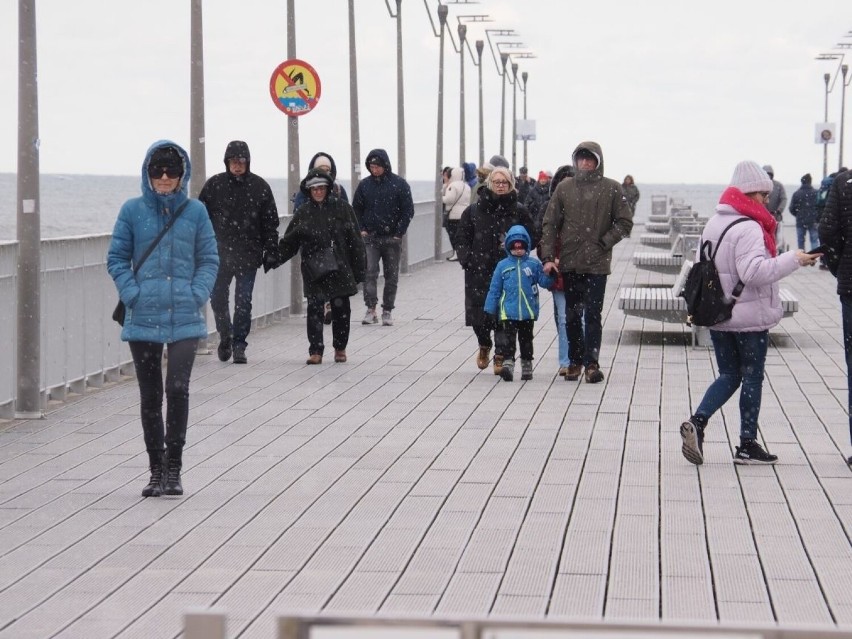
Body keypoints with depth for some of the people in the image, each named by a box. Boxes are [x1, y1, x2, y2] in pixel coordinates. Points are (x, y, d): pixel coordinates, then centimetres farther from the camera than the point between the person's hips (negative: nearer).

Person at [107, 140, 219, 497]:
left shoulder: (195, 211, 4)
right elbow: (117, 258, 6)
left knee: (178, 388, -13)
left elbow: (209, 260, 8)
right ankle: (157, 470, 18)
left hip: (185, 319, -1)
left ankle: (174, 467, 0)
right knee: (150, 396, 7)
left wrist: (196, 295, -6)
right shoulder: (133, 210, 3)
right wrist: (132, 294, -7)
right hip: (144, 319, 1)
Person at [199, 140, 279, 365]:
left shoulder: (259, 186, 2)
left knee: (244, 302, -1)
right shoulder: (214, 185, 2)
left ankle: (239, 344, 8)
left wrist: (270, 251, 0)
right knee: (218, 298, 5)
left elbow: (270, 222, 5)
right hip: (219, 254, 1)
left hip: (248, 255, -1)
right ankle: (225, 337, 27)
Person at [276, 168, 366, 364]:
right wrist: (275, 258, -5)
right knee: (315, 309, -7)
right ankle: (315, 351, -3)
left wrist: (359, 270, 0)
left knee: (340, 308, 5)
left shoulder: (342, 208, 1)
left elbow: (355, 240, 2)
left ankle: (340, 348, 22)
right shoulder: (303, 213, 5)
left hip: (340, 269, 0)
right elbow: (289, 242, 8)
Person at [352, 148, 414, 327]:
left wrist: (399, 233, -8)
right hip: (370, 238, 1)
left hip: (392, 238, -1)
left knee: (391, 276, 5)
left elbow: (408, 211, -1)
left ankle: (387, 311, 13)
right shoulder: (364, 185, 4)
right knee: (369, 272, -12)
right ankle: (371, 309, -13)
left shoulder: (399, 184, -2)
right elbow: (356, 209, 14)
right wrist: (361, 229, 1)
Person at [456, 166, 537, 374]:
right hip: (479, 271, 1)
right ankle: (484, 345, 30)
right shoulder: (474, 210, 5)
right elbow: (461, 238, 8)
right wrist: (467, 259, -5)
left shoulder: (519, 212, 4)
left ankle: (501, 356, 8)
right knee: (478, 313, 1)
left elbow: (531, 238, 8)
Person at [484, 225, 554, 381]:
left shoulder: (533, 264, 2)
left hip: (528, 312, 1)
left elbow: (544, 282, 1)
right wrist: (490, 310, 4)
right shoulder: (502, 266, 2)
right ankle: (508, 363, -17)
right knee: (507, 339, -11)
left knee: (526, 339, 13)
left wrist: (548, 274, -20)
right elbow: (494, 290, 5)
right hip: (508, 312, -1)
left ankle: (526, 366, 24)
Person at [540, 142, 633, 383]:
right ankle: (575, 361, 20)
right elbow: (550, 224, 7)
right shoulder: (564, 187, 6)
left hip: (597, 264, -3)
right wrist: (548, 257, 0)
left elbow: (625, 223, 2)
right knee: (572, 315, 9)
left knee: (592, 314, -7)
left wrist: (604, 243, -8)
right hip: (569, 263, 3)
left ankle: (592, 363, -3)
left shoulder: (612, 189, 0)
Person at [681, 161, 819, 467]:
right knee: (752, 378, 5)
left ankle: (697, 421, -6)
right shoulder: (748, 228, -19)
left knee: (728, 375, 15)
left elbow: (700, 264, 15)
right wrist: (793, 259, -26)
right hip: (749, 318, -7)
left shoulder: (713, 224, 9)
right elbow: (754, 271, -29)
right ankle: (747, 445, 9)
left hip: (717, 316, 7)